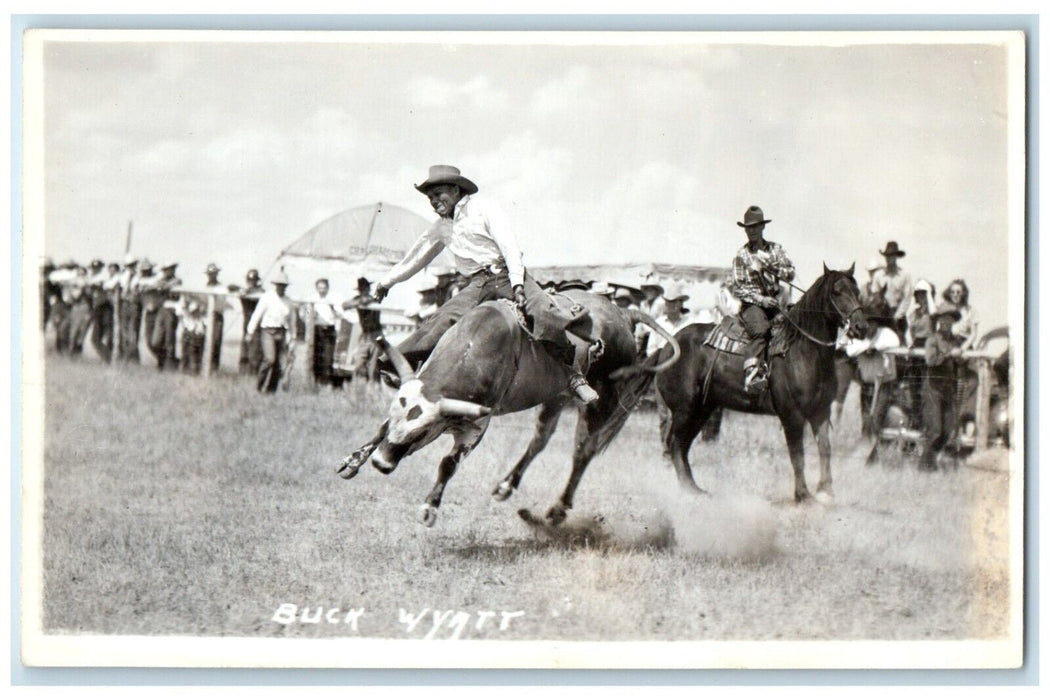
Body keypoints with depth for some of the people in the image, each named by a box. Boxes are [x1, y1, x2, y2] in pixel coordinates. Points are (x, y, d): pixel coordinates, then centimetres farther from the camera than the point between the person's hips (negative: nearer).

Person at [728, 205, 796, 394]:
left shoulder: (775, 249, 14)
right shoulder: (742, 255, 5)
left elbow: (791, 274, 8)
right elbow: (738, 288, 0)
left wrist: (771, 267, -10)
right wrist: (761, 299, -13)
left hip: (774, 302, 5)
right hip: (751, 303, -4)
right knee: (759, 330, -32)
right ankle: (752, 375, -43)